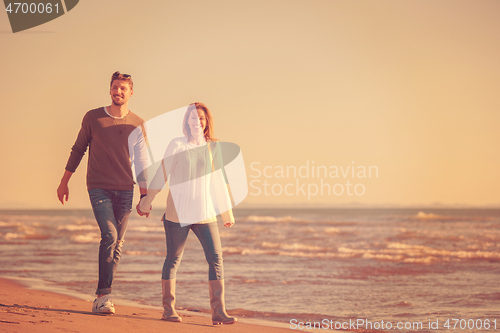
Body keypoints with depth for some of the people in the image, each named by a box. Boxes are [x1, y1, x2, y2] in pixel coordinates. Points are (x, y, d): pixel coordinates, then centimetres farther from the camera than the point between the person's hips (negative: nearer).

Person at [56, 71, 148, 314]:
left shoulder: (138, 125, 6)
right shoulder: (93, 118, 2)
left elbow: (141, 162, 10)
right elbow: (78, 149, 10)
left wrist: (145, 196, 8)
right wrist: (64, 182, 12)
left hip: (125, 190, 3)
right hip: (98, 188, -3)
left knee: (117, 244, 2)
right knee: (110, 235, -19)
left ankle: (101, 298, 13)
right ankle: (104, 295, -14)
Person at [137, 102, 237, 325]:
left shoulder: (213, 147, 8)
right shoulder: (177, 146, -3)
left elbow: (219, 182, 15)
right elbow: (161, 176, 2)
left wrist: (227, 213, 19)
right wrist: (146, 203, 6)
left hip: (205, 213, 3)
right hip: (178, 213, -3)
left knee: (216, 258, -8)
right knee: (173, 259, 4)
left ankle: (218, 312, -10)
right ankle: (168, 309, 15)